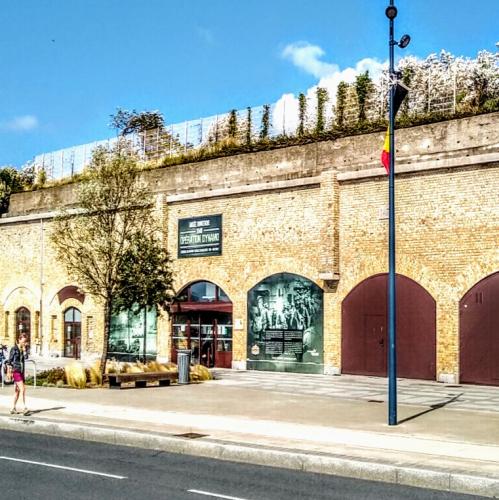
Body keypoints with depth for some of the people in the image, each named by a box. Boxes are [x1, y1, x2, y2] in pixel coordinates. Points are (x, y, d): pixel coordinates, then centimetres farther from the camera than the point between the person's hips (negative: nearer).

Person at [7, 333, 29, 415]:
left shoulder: (24, 349, 9)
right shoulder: (14, 348, -8)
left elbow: (26, 357, -6)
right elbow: (9, 361, -6)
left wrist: (25, 349, -10)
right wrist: (10, 372, -7)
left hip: (21, 371, 7)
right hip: (15, 371, -7)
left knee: (18, 390, 12)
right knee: (22, 389, -16)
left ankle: (13, 408, 20)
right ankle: (24, 408, -18)